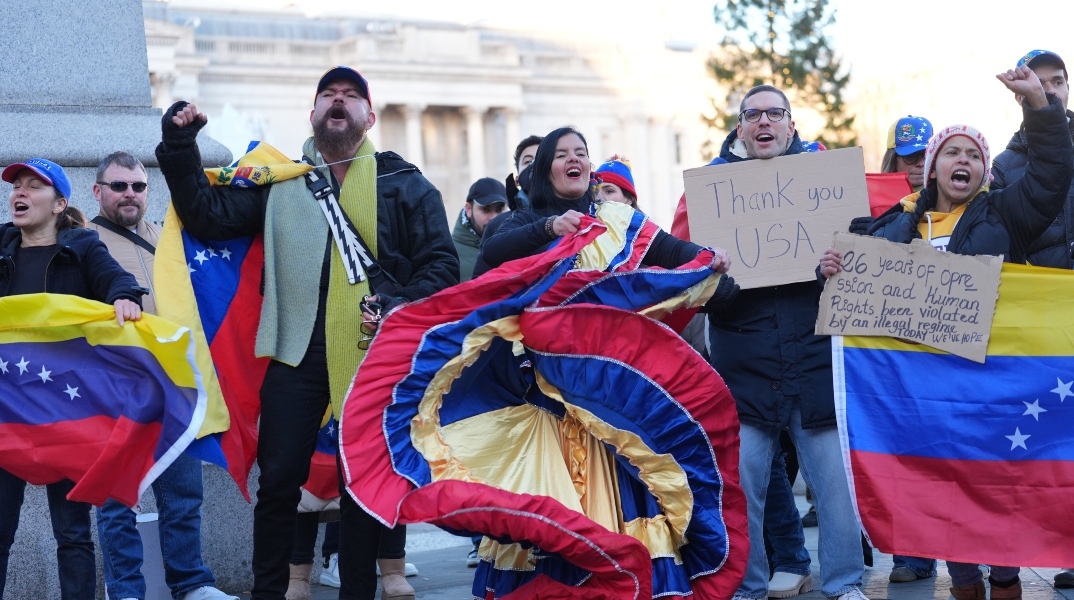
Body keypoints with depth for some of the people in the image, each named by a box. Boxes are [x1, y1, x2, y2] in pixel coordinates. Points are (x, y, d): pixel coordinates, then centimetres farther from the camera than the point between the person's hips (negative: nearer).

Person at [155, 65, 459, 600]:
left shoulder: (404, 184, 7)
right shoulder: (279, 184, 13)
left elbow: (441, 264, 3)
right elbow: (208, 216, 6)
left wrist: (401, 309, -13)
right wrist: (179, 148, -4)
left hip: (376, 357, -1)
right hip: (297, 354, 1)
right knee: (279, 480, 2)